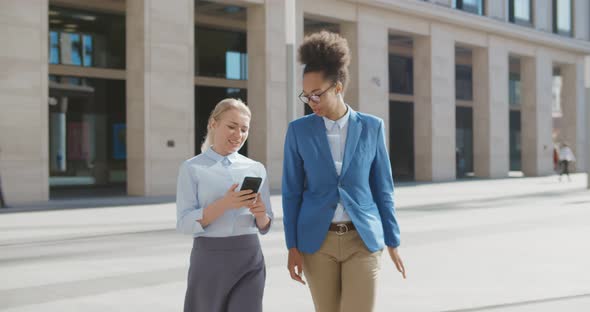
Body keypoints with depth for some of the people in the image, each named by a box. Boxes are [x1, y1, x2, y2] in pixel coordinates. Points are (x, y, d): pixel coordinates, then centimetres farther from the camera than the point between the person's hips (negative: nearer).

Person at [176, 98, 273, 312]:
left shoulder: (256, 169, 8)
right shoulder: (192, 168, -2)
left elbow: (264, 227, 11)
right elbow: (184, 223, -10)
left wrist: (260, 214, -12)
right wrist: (224, 204, -23)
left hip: (249, 259, 2)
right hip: (209, 258, -2)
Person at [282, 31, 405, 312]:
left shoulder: (372, 127, -1)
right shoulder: (298, 130, -1)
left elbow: (382, 187, 4)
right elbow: (291, 192, 1)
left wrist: (392, 242, 6)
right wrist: (292, 247, -4)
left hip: (362, 239, -1)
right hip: (317, 240, 1)